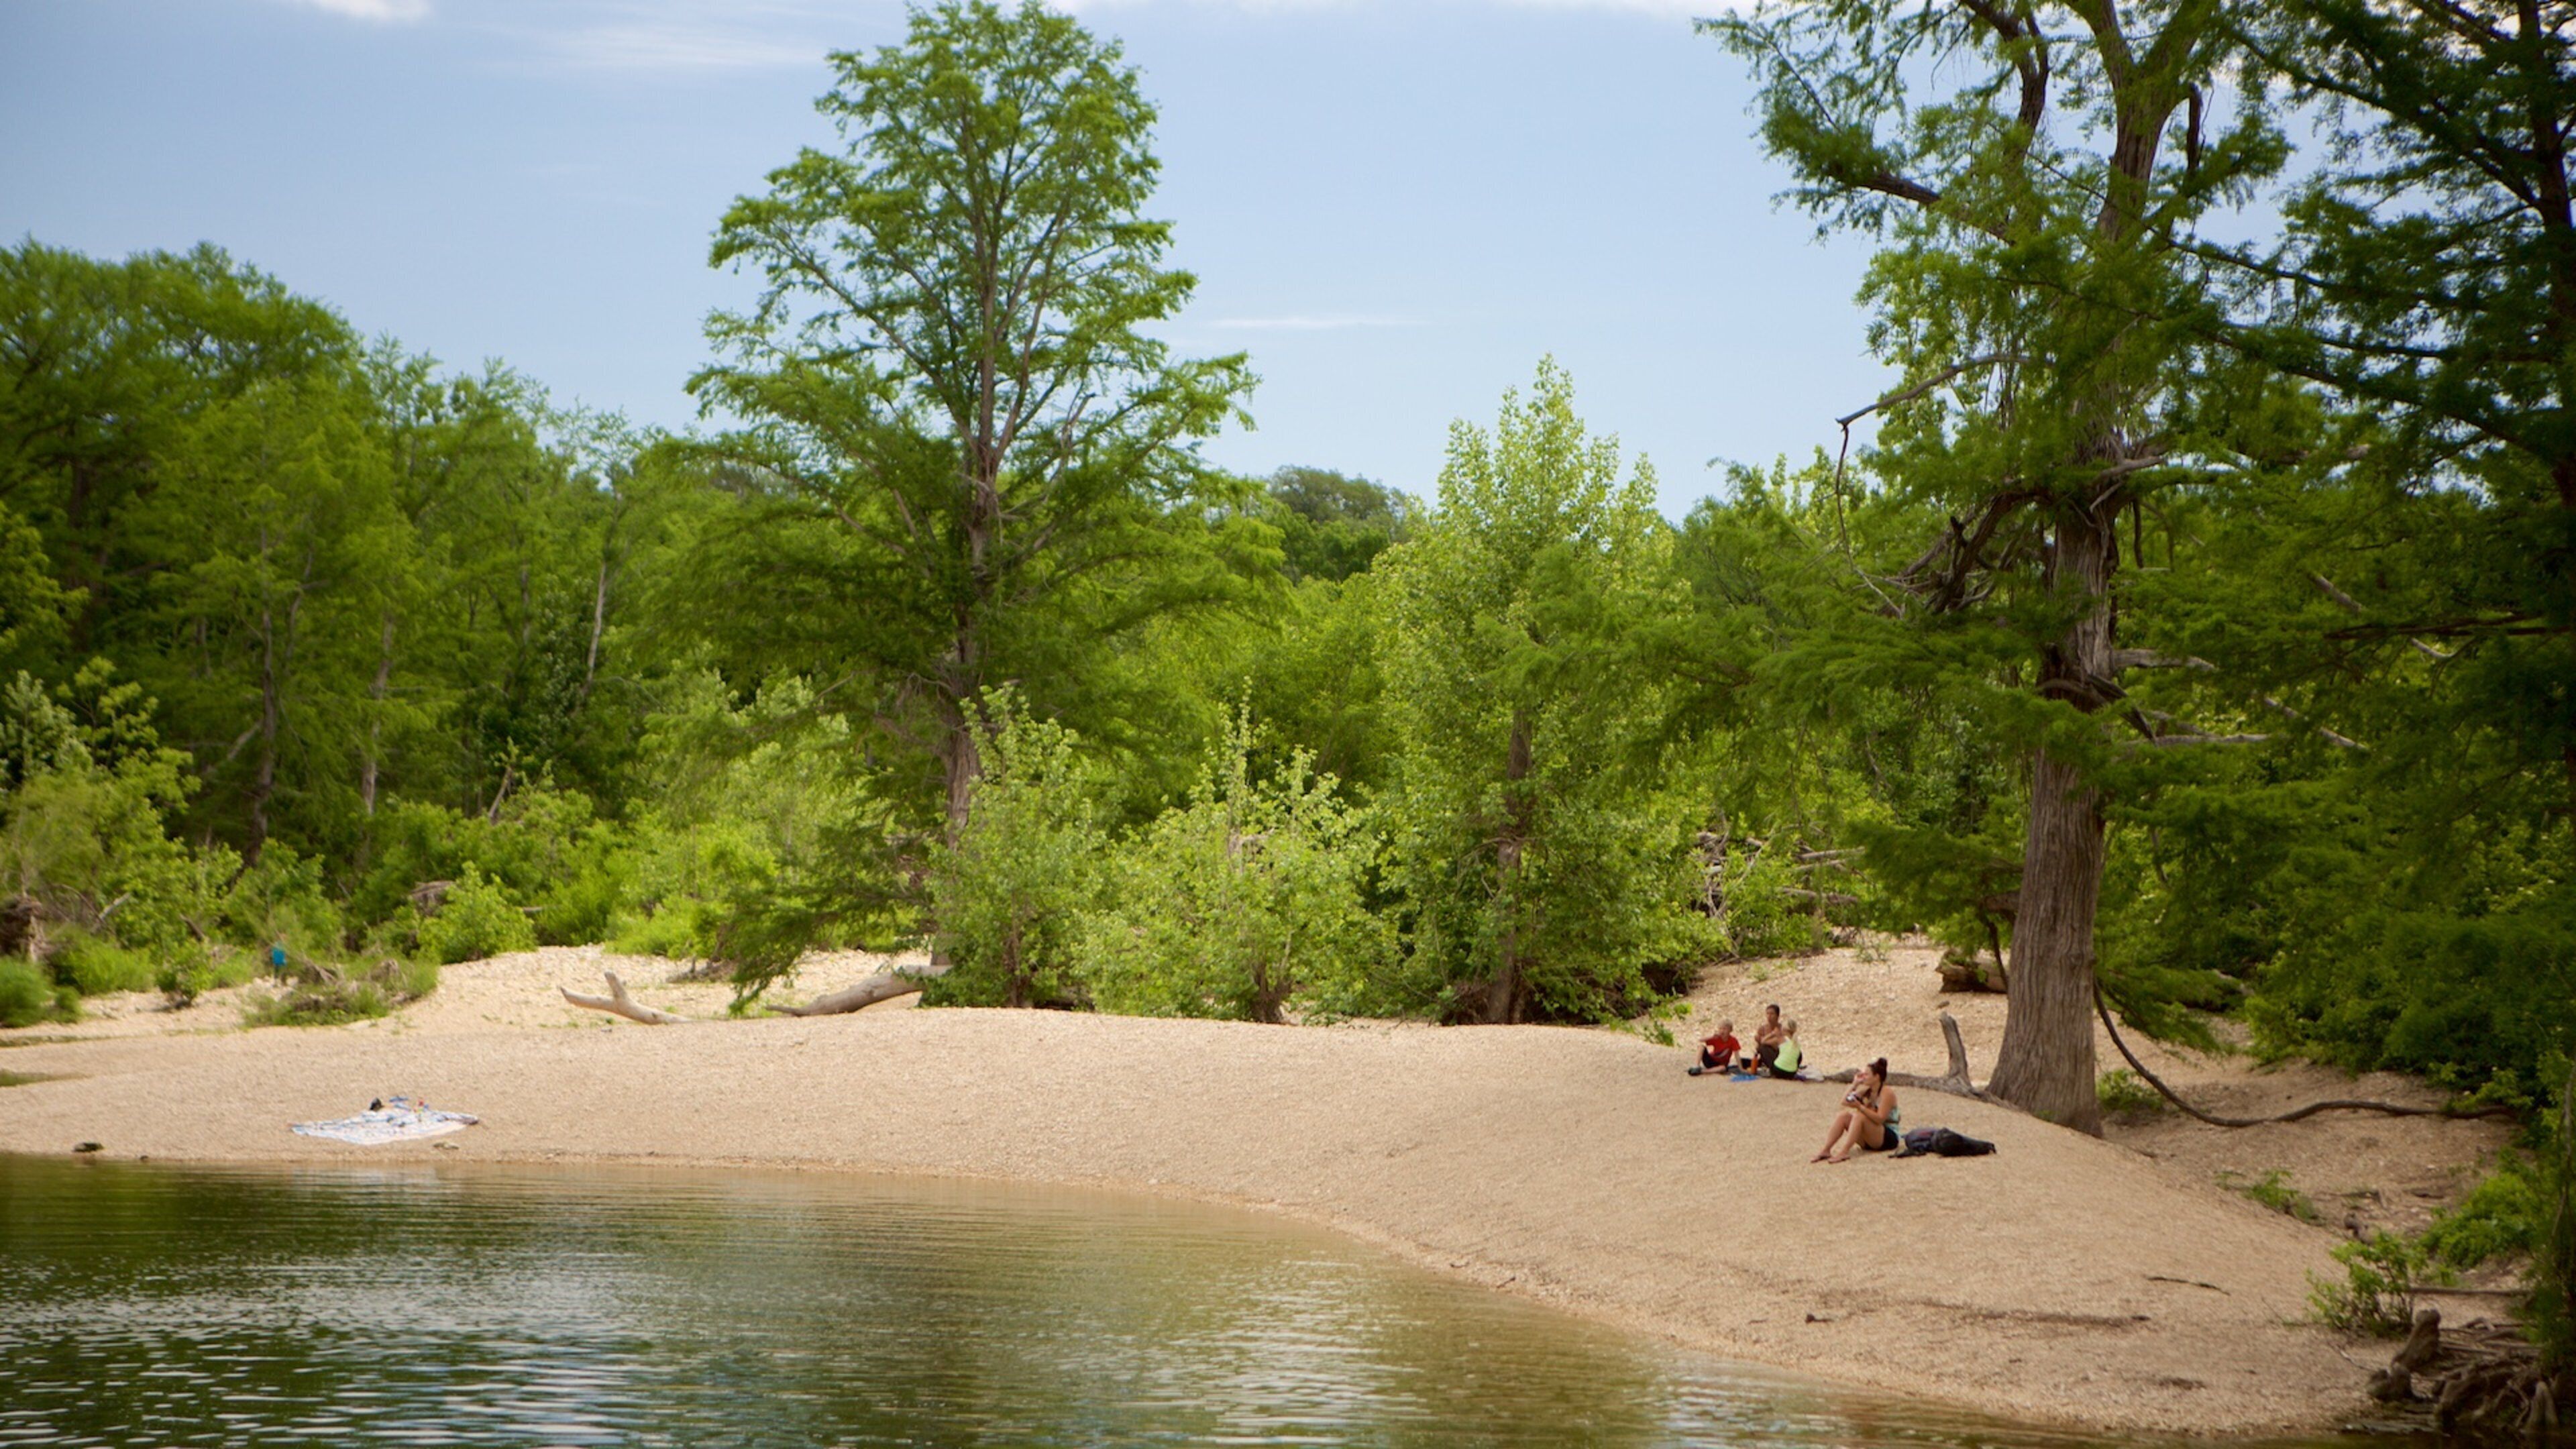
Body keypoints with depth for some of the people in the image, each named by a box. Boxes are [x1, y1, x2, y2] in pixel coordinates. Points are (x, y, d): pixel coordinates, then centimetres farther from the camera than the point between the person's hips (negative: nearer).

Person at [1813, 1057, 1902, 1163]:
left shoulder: (1887, 1092, -12)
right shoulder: (1867, 1091, 10)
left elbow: (1880, 1119, -23)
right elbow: (1845, 1102, 6)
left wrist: (1860, 1107, -30)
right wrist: (1855, 1084, -1)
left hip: (1889, 1137, -7)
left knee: (1859, 1116, -30)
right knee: (1842, 1115, -10)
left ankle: (1844, 1152, -41)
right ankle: (1825, 1150, -22)